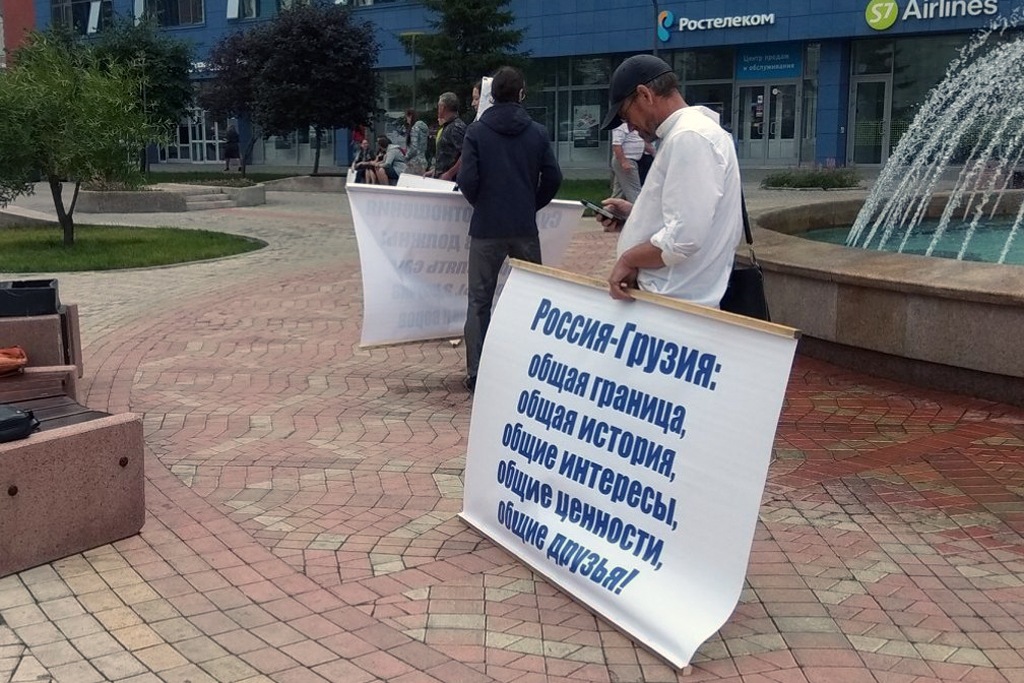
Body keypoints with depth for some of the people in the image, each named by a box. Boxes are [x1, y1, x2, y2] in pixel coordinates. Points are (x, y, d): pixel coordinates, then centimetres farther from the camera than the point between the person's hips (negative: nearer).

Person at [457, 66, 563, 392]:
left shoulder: (477, 131, -5)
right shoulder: (537, 132, 0)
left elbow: (467, 180, -10)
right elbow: (553, 178, 0)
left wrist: (480, 204, 11)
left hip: (486, 228, -1)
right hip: (525, 227, 2)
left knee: (480, 301, 5)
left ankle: (476, 373, 3)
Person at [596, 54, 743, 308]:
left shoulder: (688, 137, -15)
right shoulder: (687, 132, 18)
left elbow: (685, 237, -24)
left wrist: (628, 259, -11)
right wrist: (635, 214, 15)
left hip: (677, 303, -10)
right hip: (675, 297, 10)